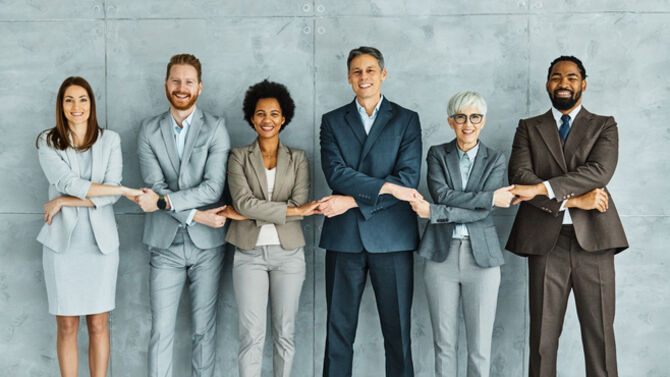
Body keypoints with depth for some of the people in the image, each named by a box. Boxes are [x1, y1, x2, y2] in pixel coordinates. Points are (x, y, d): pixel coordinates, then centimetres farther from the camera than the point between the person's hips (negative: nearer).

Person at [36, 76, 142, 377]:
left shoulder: (109, 140, 3)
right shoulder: (48, 142, 0)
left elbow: (111, 193, -6)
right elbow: (68, 183, -14)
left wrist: (64, 201, -12)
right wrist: (125, 190, -15)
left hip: (100, 241, 1)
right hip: (62, 242, -1)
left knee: (98, 325, 7)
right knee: (66, 327, 6)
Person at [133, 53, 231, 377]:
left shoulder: (215, 128, -2)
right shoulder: (149, 130, 4)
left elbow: (214, 188, -12)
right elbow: (155, 187, -6)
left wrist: (163, 200, -18)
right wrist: (195, 215, -15)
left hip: (206, 244, -1)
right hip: (165, 244, 1)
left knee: (204, 328, 8)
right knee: (161, 329, 3)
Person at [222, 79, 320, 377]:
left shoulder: (297, 158, 7)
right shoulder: (239, 157, 5)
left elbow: (300, 205, -7)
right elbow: (243, 201, -10)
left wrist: (248, 213, -11)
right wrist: (292, 209, -13)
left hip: (288, 252, 1)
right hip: (249, 253, -1)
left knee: (284, 333, 6)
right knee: (251, 334, -4)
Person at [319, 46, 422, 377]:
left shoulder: (406, 120, 7)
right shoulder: (332, 121, 11)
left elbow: (409, 179, -5)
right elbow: (336, 174, -5)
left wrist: (352, 200, -11)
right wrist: (387, 186, -13)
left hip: (392, 237, -1)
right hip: (344, 237, 1)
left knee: (397, 331, 3)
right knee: (338, 331, 6)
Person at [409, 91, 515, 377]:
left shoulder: (495, 161, 4)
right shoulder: (437, 154, 6)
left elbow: (482, 212, -8)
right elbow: (441, 193, -12)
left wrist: (433, 212, -15)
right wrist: (490, 197, -14)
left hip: (481, 256, 0)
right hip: (441, 255, 0)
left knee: (480, 347, 2)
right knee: (444, 343, 7)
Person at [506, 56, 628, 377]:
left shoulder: (604, 126, 11)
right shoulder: (529, 128, 13)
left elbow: (600, 170, -8)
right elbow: (519, 177, -3)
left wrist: (542, 188, -17)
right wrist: (572, 200, -13)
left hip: (593, 239, 0)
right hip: (546, 241, 0)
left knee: (600, 336, 3)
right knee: (543, 337, 4)